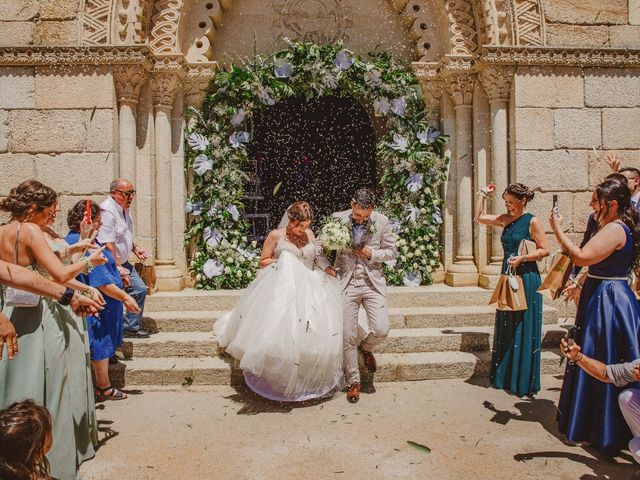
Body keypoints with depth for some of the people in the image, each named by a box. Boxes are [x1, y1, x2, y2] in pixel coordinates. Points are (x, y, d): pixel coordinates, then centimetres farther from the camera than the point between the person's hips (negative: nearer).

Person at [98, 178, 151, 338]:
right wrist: (118, 269, -28)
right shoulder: (107, 211, -23)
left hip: (122, 263, 10)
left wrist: (135, 249, 13)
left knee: (140, 289, 11)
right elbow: (107, 244, -29)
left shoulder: (123, 209, 8)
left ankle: (132, 327, 23)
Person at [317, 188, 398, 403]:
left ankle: (366, 348, 27)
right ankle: (353, 382, 21)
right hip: (346, 283, 0)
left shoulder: (382, 222, -2)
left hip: (373, 282, 1)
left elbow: (392, 252, 7)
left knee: (381, 330, -10)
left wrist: (372, 254, -11)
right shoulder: (337, 219, -4)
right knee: (348, 337, 1)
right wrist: (327, 267, -13)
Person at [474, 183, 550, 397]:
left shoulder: (532, 222, -9)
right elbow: (479, 217, 18)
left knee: (524, 330, 0)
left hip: (526, 279, -7)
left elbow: (545, 250, -11)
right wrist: (483, 194, 14)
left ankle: (524, 381, 11)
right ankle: (506, 376, 23)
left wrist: (521, 258, -20)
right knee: (505, 328, 12)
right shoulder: (505, 220, 9)